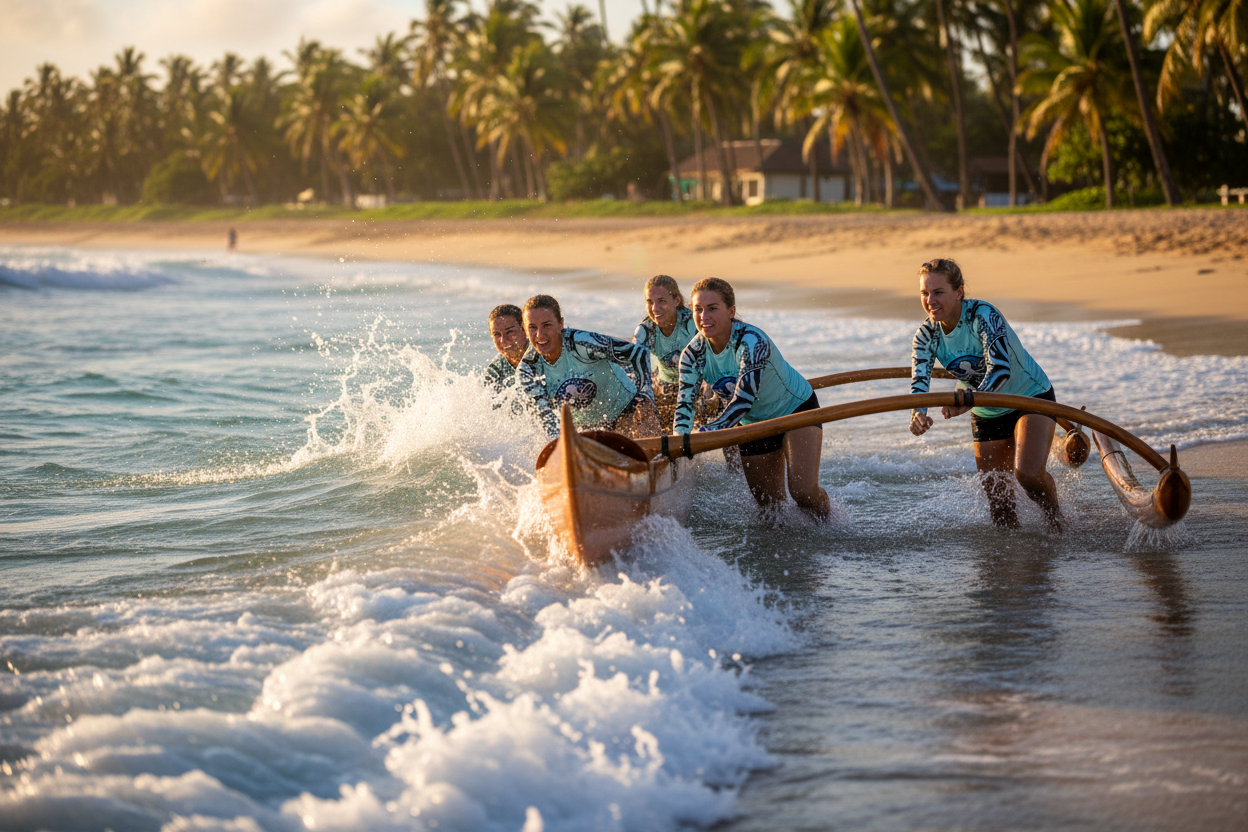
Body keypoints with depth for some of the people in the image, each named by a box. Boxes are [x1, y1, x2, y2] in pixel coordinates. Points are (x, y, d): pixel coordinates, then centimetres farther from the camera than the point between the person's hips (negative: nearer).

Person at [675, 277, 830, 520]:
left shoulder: (752, 342, -35)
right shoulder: (693, 354, -17)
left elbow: (742, 402, -43)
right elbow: (685, 402, -25)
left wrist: (702, 435, -55)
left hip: (797, 409, -5)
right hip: (754, 424, 5)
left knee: (804, 491, -20)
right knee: (769, 505, 8)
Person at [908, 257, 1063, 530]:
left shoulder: (983, 316, -29)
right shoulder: (927, 336, -12)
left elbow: (1001, 369, -42)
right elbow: (919, 379, -26)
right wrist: (918, 413, -49)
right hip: (986, 416, 5)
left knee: (1028, 473, -27)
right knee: (999, 507, 4)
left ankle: (1055, 517, 3)